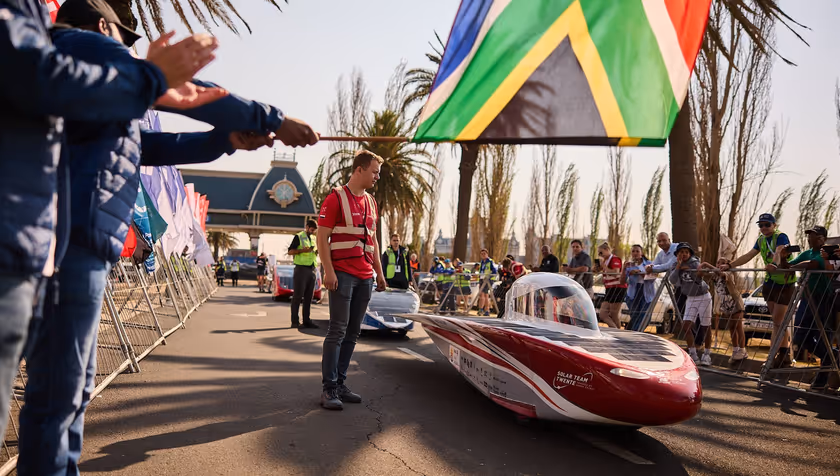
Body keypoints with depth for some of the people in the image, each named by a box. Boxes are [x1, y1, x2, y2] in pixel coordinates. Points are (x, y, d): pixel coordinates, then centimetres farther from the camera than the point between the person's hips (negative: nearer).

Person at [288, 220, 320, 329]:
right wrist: (302, 250, -18)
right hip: (301, 268, -7)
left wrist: (317, 252, 6)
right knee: (298, 296, -5)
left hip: (312, 269, 7)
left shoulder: (313, 239, 21)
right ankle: (295, 321, -4)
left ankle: (306, 320, 9)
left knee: (308, 297, 6)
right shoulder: (298, 237, 0)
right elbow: (290, 251, -4)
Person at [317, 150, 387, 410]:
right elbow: (322, 238, -9)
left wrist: (379, 272, 17)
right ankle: (329, 389, -2)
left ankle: (340, 384, 16)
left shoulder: (371, 202, 17)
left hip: (365, 277, 7)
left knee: (352, 333, 8)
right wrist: (328, 271, -17)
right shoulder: (336, 198, -5)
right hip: (342, 274, -7)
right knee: (337, 331, -7)